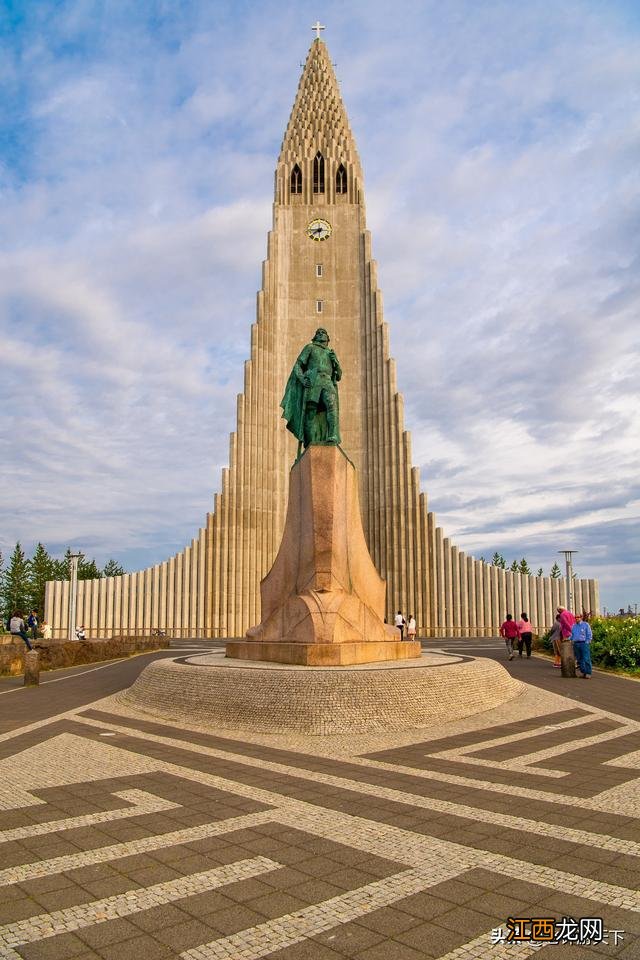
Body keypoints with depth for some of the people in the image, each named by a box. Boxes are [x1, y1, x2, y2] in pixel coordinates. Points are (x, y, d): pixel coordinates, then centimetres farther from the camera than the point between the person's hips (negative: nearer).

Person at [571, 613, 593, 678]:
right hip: (576, 644, 5)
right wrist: (572, 642, 10)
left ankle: (588, 674, -8)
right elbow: (572, 635, 22)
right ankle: (582, 672, 12)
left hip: (584, 643, -5)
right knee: (579, 659, 6)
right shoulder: (573, 626, 15)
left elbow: (589, 635, -1)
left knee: (586, 659, -9)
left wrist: (587, 643, -8)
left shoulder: (586, 625, 1)